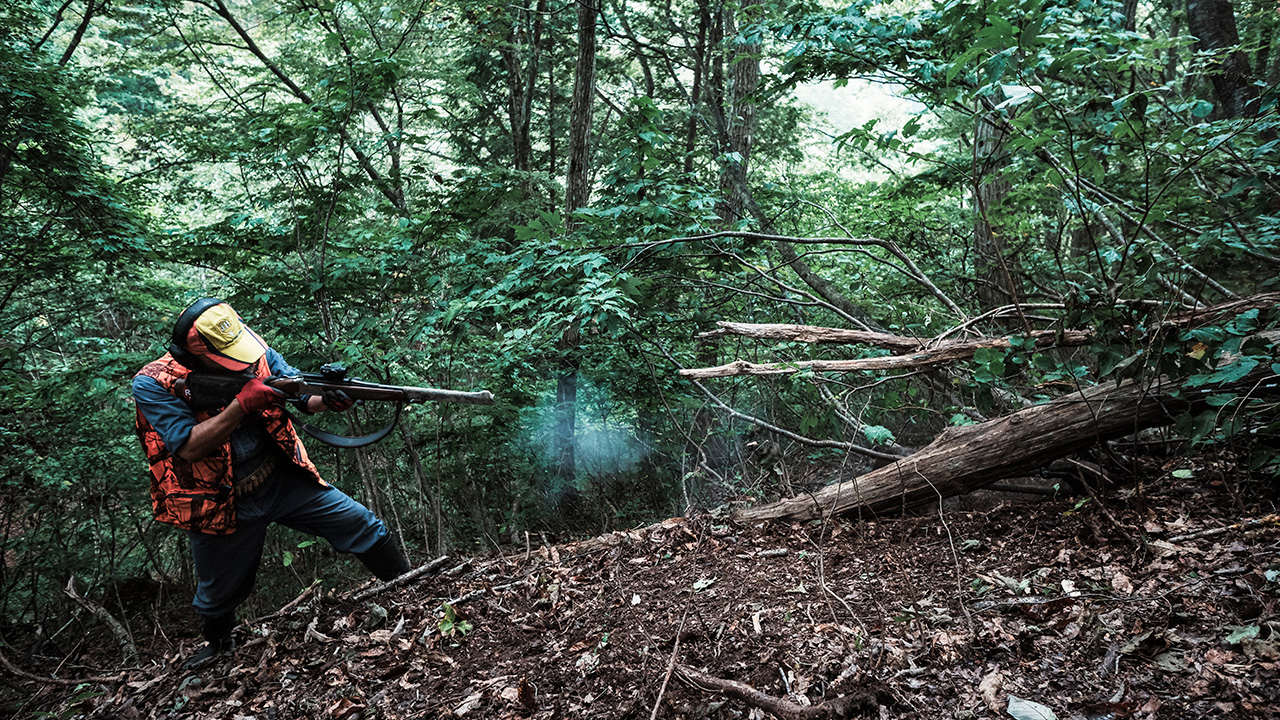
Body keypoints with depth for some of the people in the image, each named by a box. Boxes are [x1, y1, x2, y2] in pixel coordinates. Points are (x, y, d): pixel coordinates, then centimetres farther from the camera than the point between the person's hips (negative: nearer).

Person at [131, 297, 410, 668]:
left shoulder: (253, 350, -10)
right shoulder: (152, 384, -20)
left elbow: (301, 395, -6)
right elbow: (189, 447, -27)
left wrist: (327, 399, -29)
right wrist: (242, 404, -35)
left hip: (283, 480, 3)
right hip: (222, 505, -2)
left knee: (361, 524, -2)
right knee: (220, 592, 17)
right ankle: (217, 642, 52)